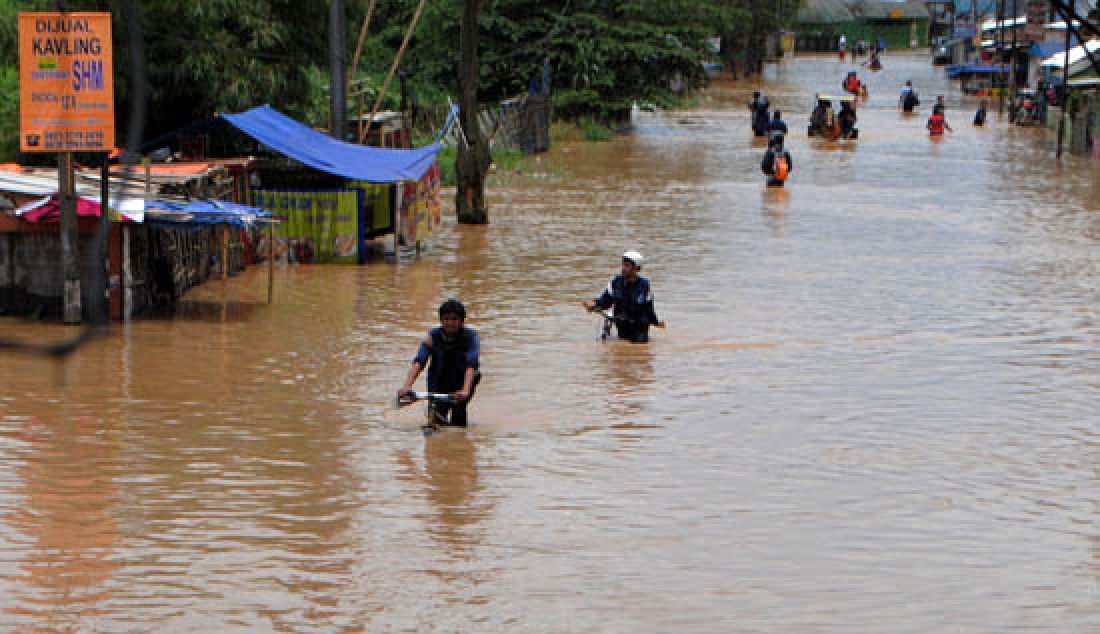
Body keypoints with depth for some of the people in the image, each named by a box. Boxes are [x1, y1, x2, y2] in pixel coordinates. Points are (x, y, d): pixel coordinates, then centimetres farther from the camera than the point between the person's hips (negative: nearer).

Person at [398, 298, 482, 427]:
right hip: (439, 381, 1)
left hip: (463, 378, -1)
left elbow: (471, 364, -36)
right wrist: (407, 386, -45)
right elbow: (418, 362, -29)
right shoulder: (434, 336, -18)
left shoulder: (470, 336, -22)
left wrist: (465, 391, -53)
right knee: (438, 419, -12)